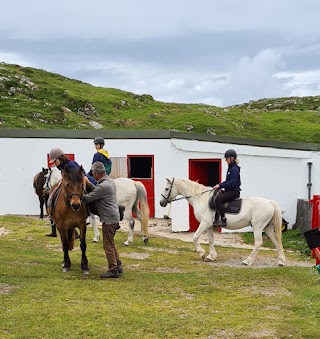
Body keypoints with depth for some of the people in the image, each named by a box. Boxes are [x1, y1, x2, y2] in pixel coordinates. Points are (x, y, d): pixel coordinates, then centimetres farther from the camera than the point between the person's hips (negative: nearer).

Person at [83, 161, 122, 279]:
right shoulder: (110, 181, 10)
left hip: (109, 219, -10)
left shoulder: (103, 186, -22)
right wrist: (88, 183, 12)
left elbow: (88, 198, -17)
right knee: (111, 243, 20)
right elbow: (96, 191, 21)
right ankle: (118, 265, 25)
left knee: (108, 245, -3)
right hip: (114, 217, 10)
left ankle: (113, 270, 1)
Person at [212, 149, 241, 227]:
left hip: (234, 191, -11)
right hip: (230, 191, 11)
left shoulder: (234, 169, -16)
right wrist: (219, 185, 7)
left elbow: (232, 183, -23)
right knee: (216, 198, 11)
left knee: (218, 200, -25)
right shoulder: (230, 168, 15)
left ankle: (223, 220, -25)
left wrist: (220, 186, -18)